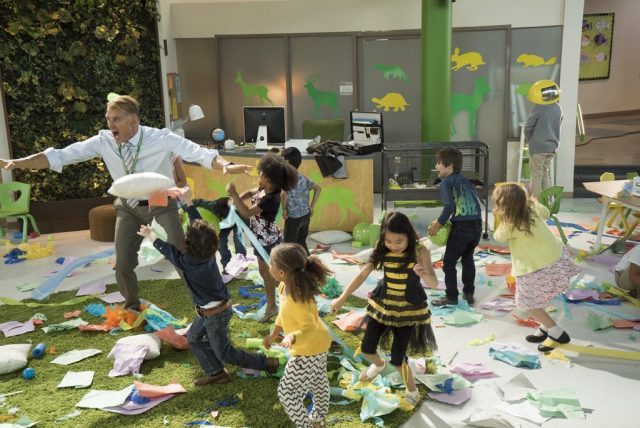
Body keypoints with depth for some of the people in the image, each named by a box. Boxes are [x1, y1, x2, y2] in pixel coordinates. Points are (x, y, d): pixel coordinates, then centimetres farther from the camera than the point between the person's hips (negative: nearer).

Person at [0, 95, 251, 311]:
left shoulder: (161, 139, -25)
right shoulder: (103, 141, -16)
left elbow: (198, 153, -35)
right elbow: (62, 155, -15)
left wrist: (225, 167, -54)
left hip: (162, 203, -3)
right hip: (129, 207, 3)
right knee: (123, 263, 7)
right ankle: (132, 307, 34)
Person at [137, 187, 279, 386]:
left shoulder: (188, 262, -28)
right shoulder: (209, 252, -10)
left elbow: (167, 249, -11)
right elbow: (200, 225, 1)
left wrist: (151, 235, 5)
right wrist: (188, 202, 9)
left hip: (215, 313, -8)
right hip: (218, 305, 8)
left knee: (224, 352, 5)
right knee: (194, 337, 21)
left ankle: (268, 364, 9)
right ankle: (215, 373, 25)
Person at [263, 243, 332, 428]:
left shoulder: (297, 299, -38)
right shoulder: (285, 287, -10)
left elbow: (310, 328, -35)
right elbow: (284, 313, 6)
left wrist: (292, 338, -53)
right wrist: (274, 334, 14)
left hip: (308, 350, -9)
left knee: (286, 393, 3)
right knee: (318, 382, 30)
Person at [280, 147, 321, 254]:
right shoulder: (303, 178, 6)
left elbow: (284, 194, -35)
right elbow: (318, 188, 12)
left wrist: (284, 210, -20)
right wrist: (311, 207, 13)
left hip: (294, 217, -7)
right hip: (306, 215, 7)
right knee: (302, 243, 19)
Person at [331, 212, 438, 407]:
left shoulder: (420, 251, -20)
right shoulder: (382, 250, -10)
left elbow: (434, 284, -25)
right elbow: (363, 274, -4)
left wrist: (425, 275, -49)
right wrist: (342, 298, -8)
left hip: (409, 309, -4)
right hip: (382, 304, 4)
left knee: (397, 358, -5)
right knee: (367, 349, 8)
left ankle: (412, 390, 25)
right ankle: (379, 364, 45)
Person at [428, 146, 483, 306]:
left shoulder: (446, 182, -5)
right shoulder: (464, 180, 16)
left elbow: (449, 207, -17)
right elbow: (476, 201, 16)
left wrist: (438, 224, -6)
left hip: (462, 226, -7)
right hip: (477, 224, 8)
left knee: (449, 262, 6)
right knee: (468, 259, 23)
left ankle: (452, 297, 10)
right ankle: (469, 294, 28)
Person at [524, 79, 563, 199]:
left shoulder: (538, 108, -16)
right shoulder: (557, 109, 5)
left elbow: (528, 127, -10)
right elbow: (557, 127, 13)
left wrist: (530, 140, 8)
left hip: (538, 147, -6)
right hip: (552, 146, 6)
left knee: (537, 176, 0)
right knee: (545, 175, 16)